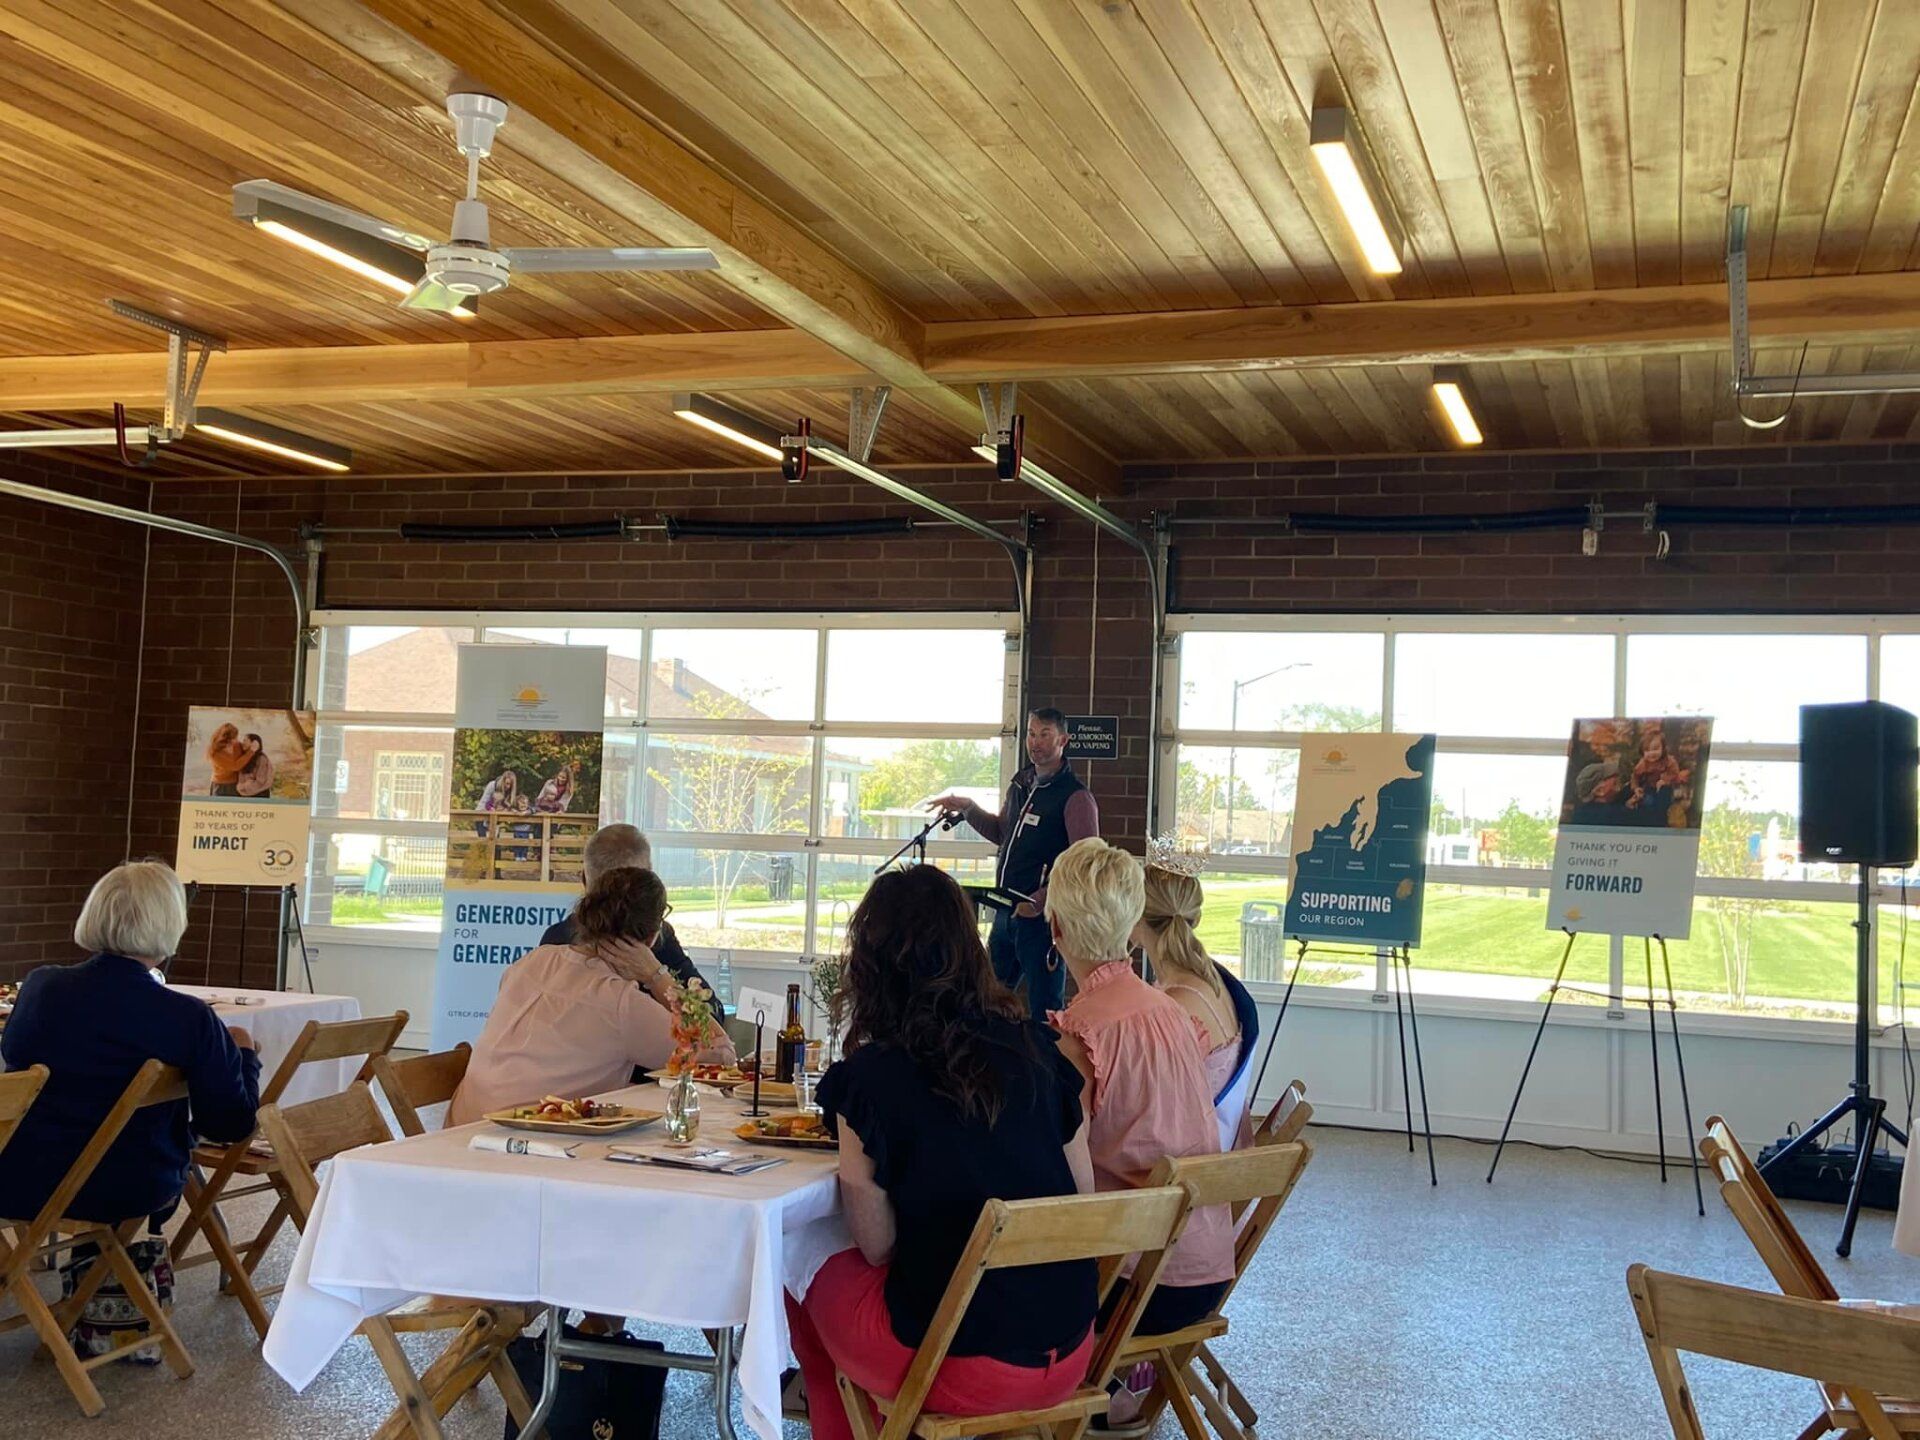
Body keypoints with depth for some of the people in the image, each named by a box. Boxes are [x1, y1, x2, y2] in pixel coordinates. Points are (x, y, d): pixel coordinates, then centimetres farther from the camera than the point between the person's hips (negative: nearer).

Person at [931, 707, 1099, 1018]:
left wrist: (1041, 900, -24)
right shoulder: (1021, 785, 13)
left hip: (1042, 915, -8)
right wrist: (968, 808, 16)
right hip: (1006, 912, 8)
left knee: (1043, 1009, -1)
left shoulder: (1075, 797, -12)